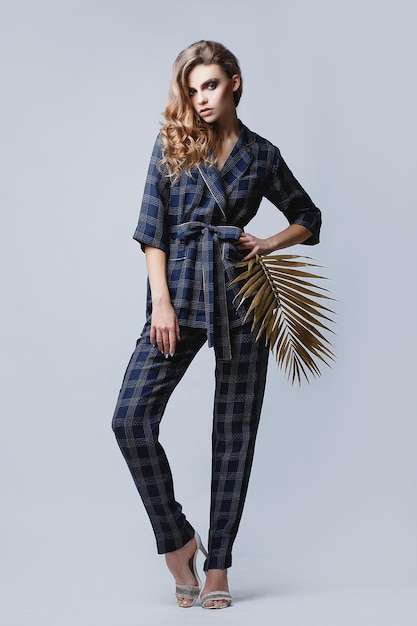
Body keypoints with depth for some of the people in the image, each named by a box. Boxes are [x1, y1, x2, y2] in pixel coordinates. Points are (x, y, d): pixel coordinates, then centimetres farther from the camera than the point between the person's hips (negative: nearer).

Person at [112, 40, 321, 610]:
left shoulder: (262, 155, 10)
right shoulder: (172, 143, 8)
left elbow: (309, 219, 21)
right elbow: (153, 227, 1)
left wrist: (268, 244, 2)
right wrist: (161, 302, -9)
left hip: (241, 293, 1)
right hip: (181, 291, 0)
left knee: (235, 433, 2)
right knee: (131, 418, -15)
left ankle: (217, 566, 13)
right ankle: (177, 542, 4)